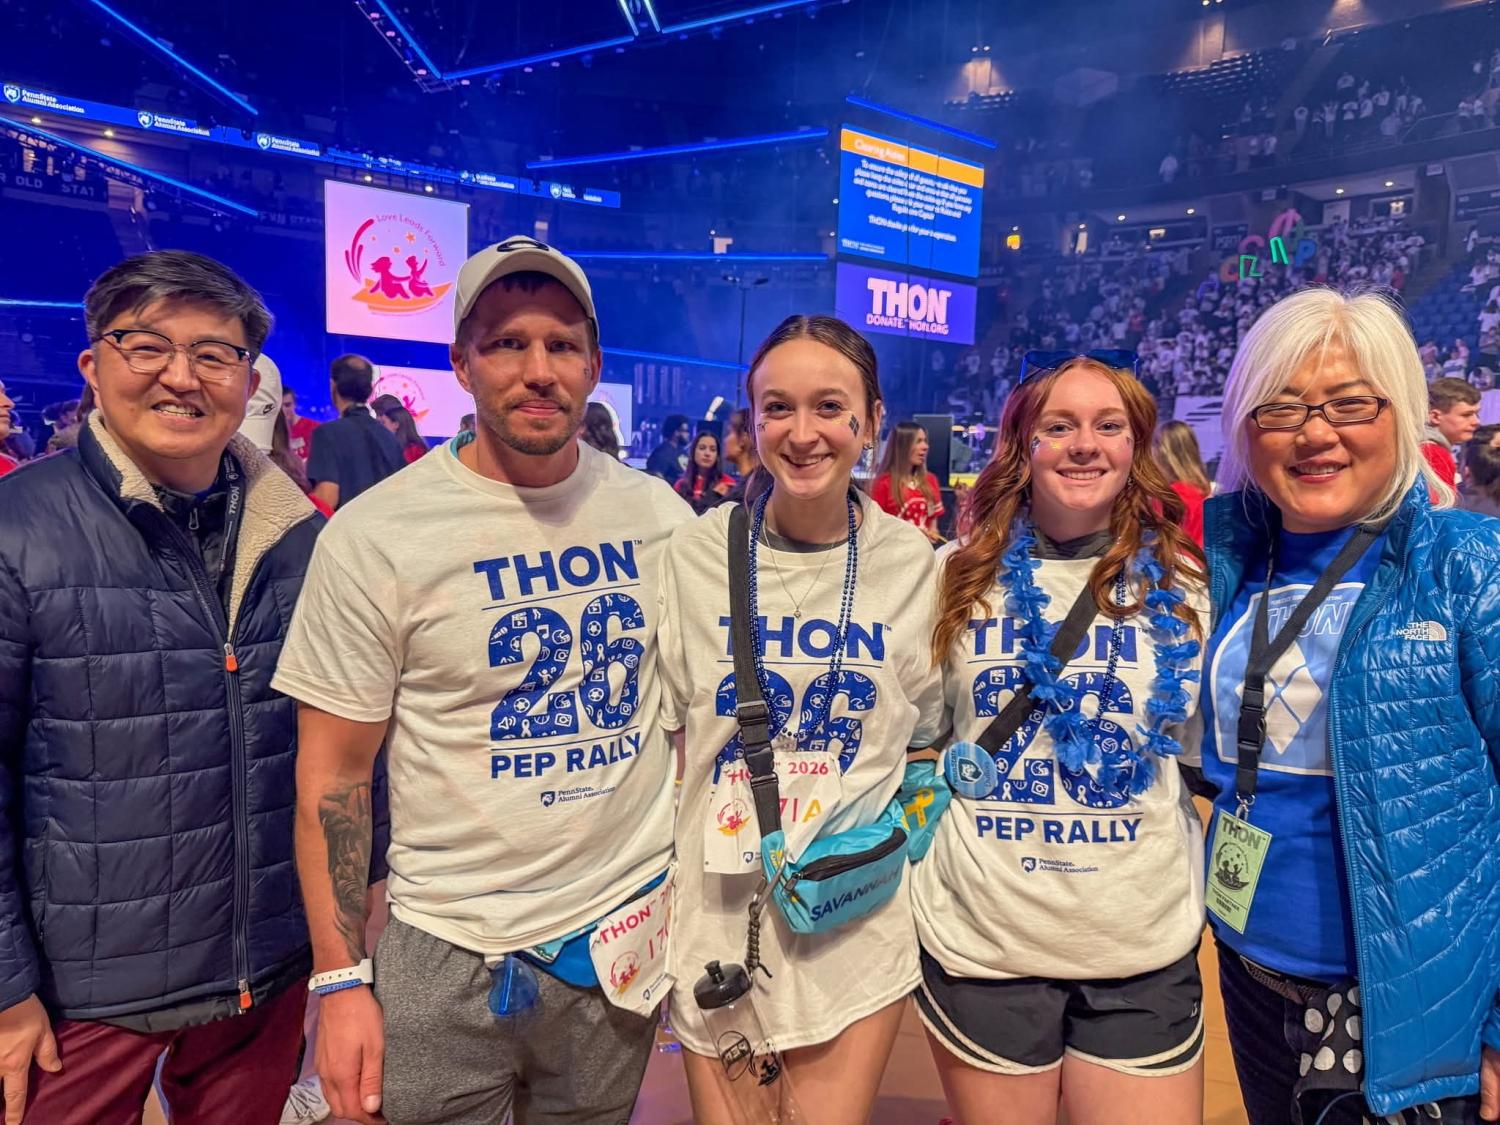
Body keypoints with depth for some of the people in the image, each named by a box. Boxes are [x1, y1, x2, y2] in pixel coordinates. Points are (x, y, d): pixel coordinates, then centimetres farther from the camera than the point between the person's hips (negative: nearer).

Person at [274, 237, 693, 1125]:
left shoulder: (659, 515, -3)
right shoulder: (378, 535, -12)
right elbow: (334, 776, -7)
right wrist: (341, 982, -7)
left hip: (631, 935, 3)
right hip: (449, 959, -3)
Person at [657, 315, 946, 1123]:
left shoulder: (914, 564, -4)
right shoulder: (692, 557, -7)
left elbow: (927, 743, 9)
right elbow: (665, 745, 2)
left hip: (860, 929, 1)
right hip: (719, 921, 0)